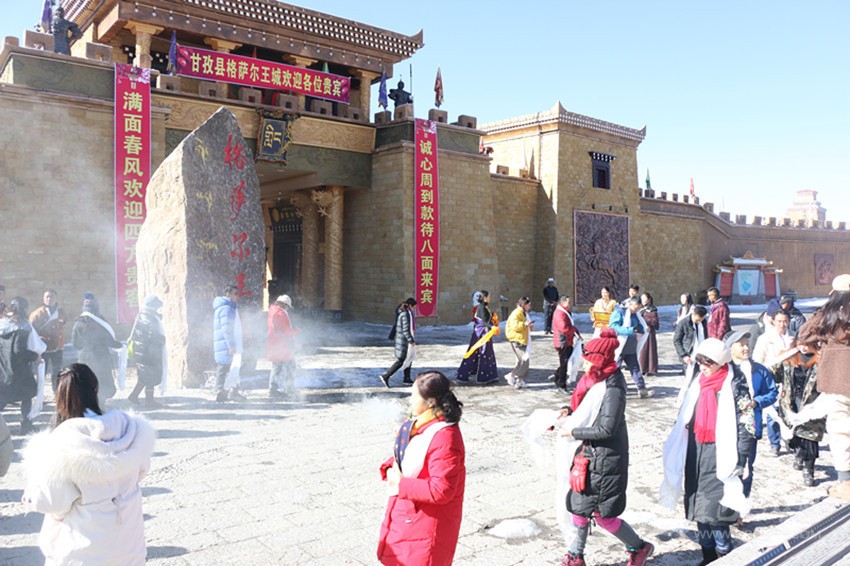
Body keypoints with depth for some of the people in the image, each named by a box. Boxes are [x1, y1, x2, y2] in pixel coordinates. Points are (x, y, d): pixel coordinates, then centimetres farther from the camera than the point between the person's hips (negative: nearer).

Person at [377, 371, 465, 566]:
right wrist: (391, 469, -7)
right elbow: (401, 457, 16)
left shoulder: (445, 438, -28)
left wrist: (401, 484, -21)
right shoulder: (417, 424, 3)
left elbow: (440, 491, -30)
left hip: (426, 526, -9)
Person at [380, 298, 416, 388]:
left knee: (409, 359, 18)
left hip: (400, 338, 10)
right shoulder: (406, 314, -20)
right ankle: (386, 376, -4)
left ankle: (407, 378, 27)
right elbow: (406, 330, -22)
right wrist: (411, 341, -17)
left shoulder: (402, 312, 9)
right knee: (400, 361, -6)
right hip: (403, 340, -10)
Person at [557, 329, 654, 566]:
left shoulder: (613, 389, -23)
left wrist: (574, 432, -17)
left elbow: (607, 429, -24)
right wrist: (569, 411, -2)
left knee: (602, 513, 3)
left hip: (605, 459, -9)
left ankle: (640, 547, 26)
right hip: (589, 453, 9)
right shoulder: (594, 380, 3)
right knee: (580, 504, 15)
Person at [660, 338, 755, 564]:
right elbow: (683, 421, 15)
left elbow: (746, 429, -10)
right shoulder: (698, 384, 8)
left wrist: (737, 463, -14)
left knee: (714, 513, -8)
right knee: (699, 511, 12)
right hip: (696, 458, 6)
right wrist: (678, 457, 15)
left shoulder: (734, 387, -9)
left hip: (719, 459, -6)